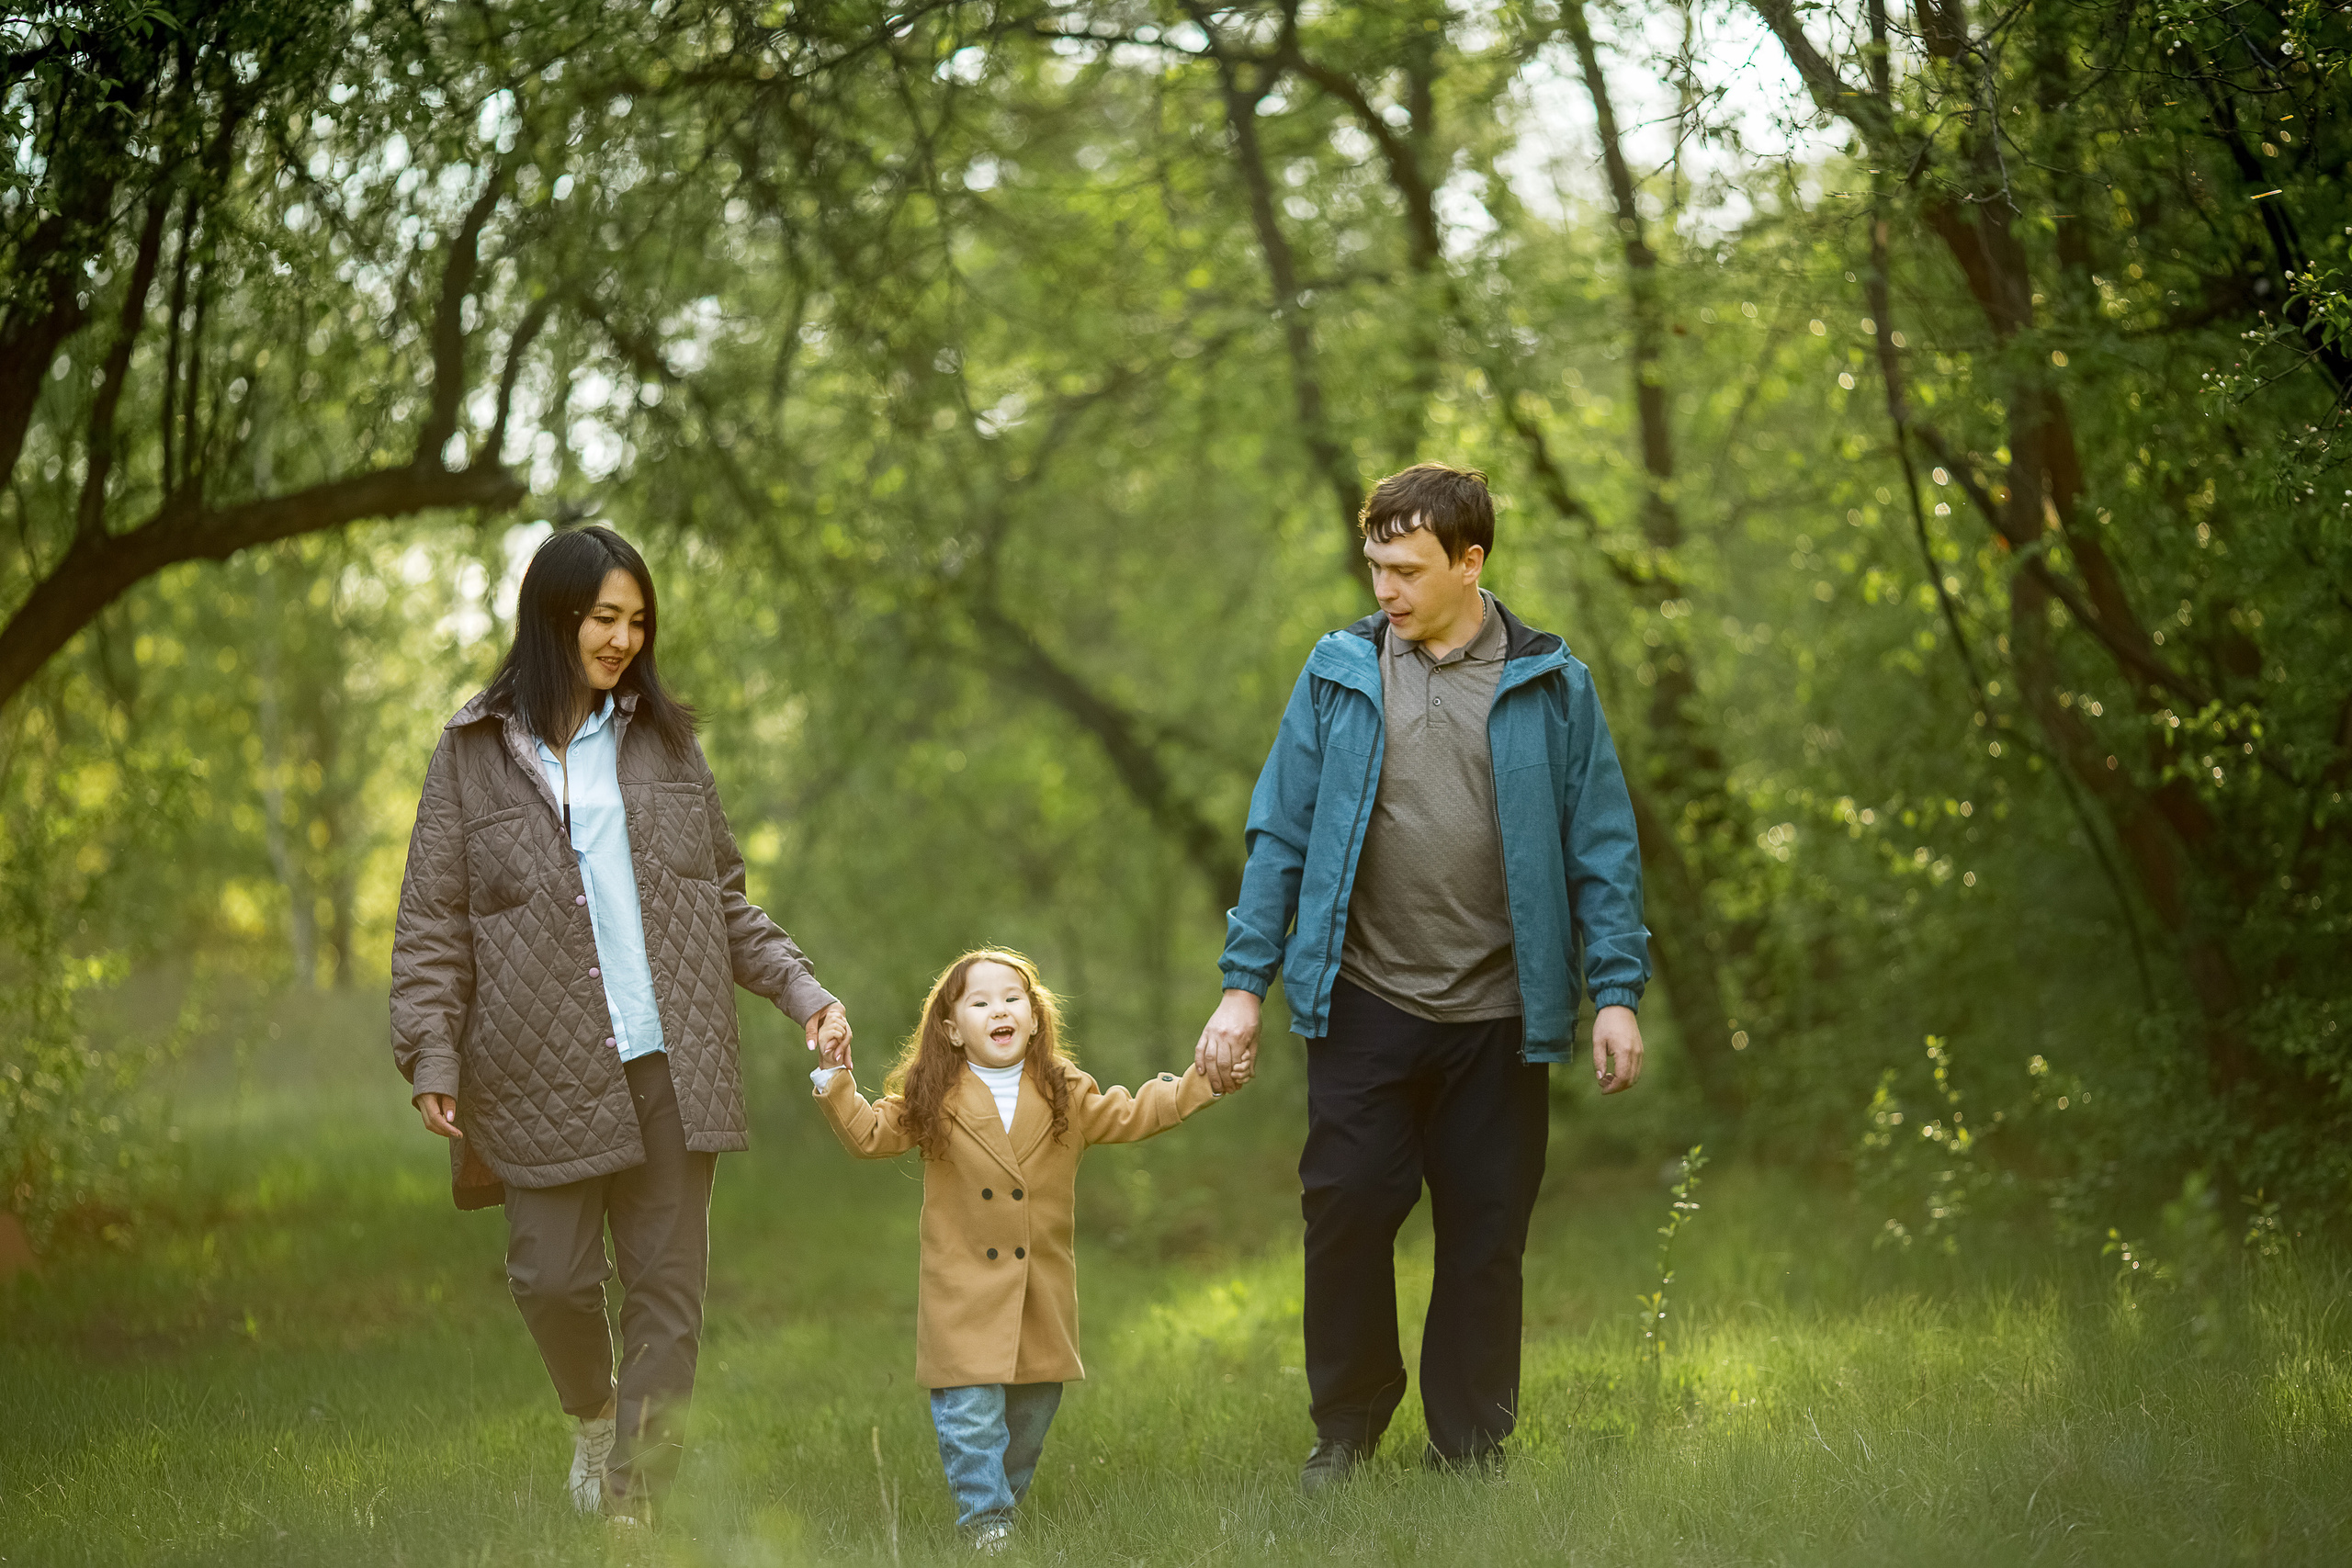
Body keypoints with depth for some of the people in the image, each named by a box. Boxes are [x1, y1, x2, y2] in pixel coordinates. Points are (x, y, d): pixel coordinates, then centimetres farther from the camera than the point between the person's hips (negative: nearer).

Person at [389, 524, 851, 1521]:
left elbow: (724, 901, 16)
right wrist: (431, 1058, -8)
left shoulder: (664, 741, 12)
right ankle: (593, 1412, 29)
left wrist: (801, 991, 5)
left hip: (671, 1064, 2)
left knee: (668, 1287, 0)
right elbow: (432, 923, 2)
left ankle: (634, 1502, 8)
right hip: (546, 1073, -2)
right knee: (553, 1276, -4)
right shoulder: (474, 754, 3)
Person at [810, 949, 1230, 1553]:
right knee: (971, 1414, -10)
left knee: (1031, 1413, 12)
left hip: (1042, 1289, 3)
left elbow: (1130, 1116, 8)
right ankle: (983, 1517, 1)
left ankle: (1007, 1501, 30)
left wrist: (1205, 1079, 1)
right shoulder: (932, 1101, -2)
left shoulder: (1066, 1096, 3)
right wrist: (836, 1083, -11)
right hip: (965, 1293, -3)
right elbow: (870, 1134, 2)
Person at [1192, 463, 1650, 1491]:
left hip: (1497, 1015, -1)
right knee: (1346, 1213, 0)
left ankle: (1470, 1448, 19)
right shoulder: (1339, 674, 4)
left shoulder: (1550, 687, 2)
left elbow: (1601, 847, 3)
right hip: (1364, 1005, 1)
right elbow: (1280, 834, 6)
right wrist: (1244, 985, 1)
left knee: (1485, 1233, 5)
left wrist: (1617, 993, -4)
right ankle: (1346, 1428, 19)